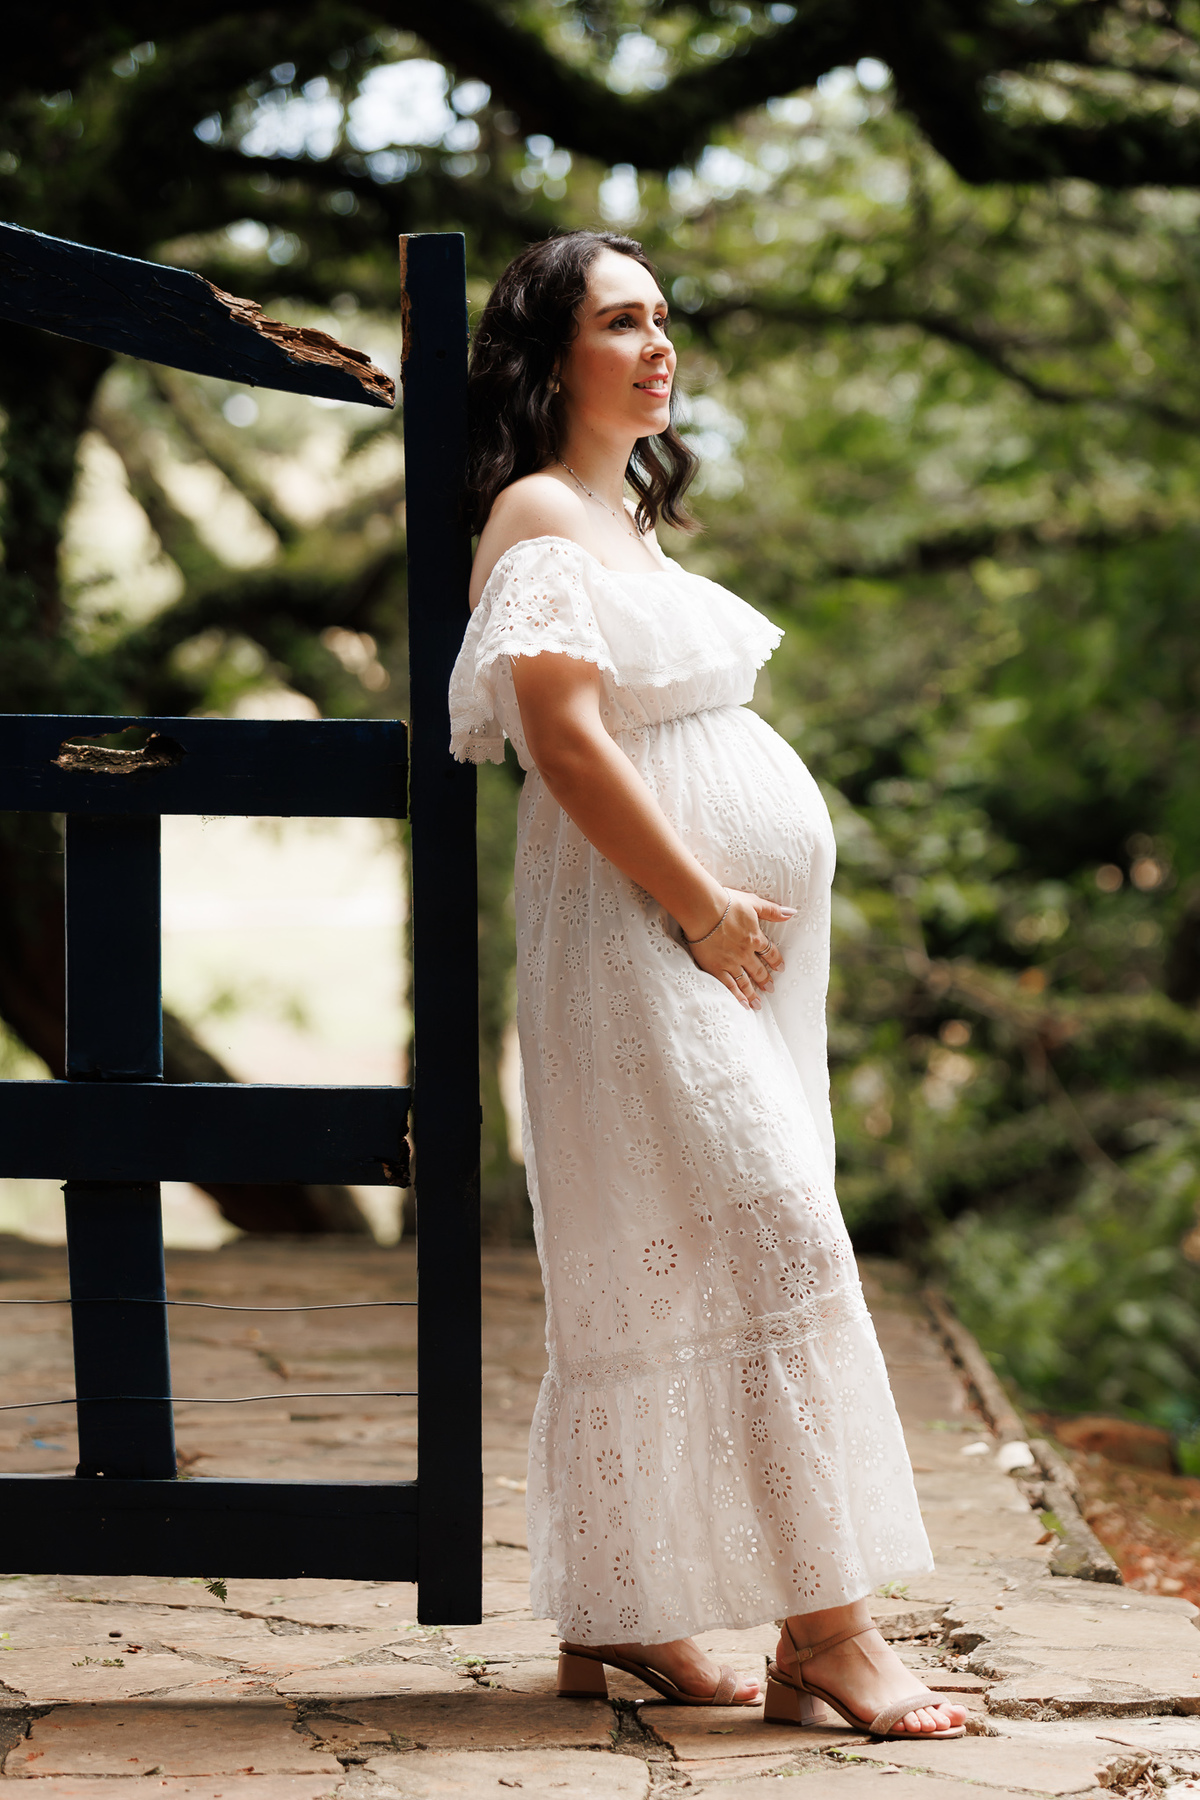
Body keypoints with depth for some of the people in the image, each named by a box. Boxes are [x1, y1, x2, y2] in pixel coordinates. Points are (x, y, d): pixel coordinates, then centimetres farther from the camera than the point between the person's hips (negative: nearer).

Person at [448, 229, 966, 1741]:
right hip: (639, 930, -10)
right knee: (777, 1239, -15)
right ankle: (824, 1633, -14)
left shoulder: (629, 516, 22)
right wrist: (702, 909, -15)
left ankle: (614, 1617, 13)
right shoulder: (541, 514, -7)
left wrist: (735, 914, 15)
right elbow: (567, 739, -17)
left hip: (727, 939, 10)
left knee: (655, 1270, 8)